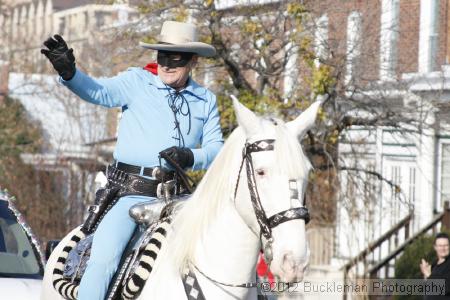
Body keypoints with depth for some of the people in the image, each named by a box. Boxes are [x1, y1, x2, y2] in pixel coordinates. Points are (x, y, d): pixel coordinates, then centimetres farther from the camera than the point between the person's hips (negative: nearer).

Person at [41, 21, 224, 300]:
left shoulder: (206, 100, 13)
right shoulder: (137, 82, 3)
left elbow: (217, 149, 9)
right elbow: (98, 91, -13)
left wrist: (191, 157, -13)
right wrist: (68, 71, -34)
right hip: (131, 193, -4)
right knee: (103, 260, -21)